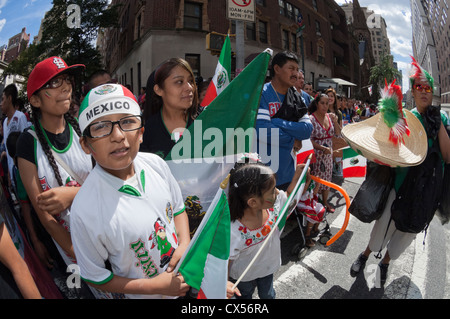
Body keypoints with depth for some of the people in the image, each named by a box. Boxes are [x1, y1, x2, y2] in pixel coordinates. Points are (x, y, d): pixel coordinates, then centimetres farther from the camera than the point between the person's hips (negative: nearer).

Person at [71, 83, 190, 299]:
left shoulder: (156, 164, -15)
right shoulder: (86, 211, -29)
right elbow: (95, 277, -15)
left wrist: (185, 245, -14)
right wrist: (155, 286, -18)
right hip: (145, 294, -4)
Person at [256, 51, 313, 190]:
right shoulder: (260, 94, -11)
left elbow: (308, 129, -3)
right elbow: (263, 131, -24)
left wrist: (277, 122, -14)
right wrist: (292, 138, -8)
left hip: (287, 174, 6)